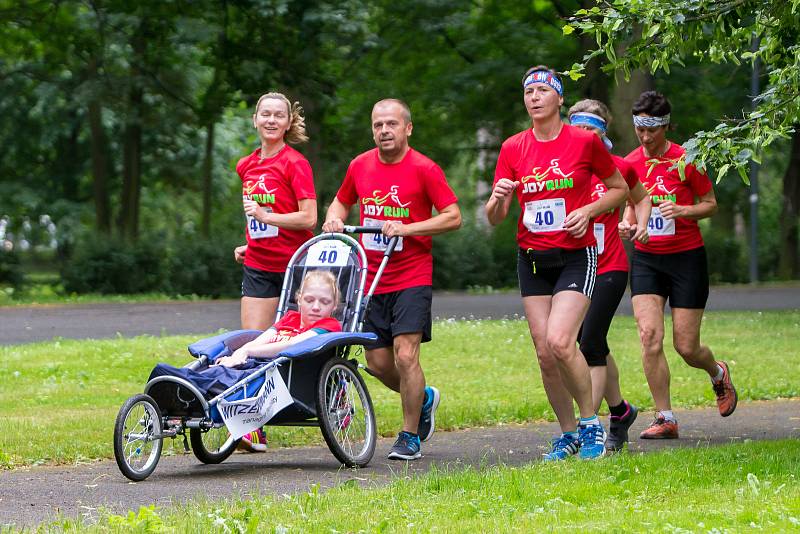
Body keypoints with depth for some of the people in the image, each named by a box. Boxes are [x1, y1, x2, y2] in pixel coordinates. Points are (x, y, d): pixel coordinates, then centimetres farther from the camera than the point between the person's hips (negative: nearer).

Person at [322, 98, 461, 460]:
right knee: (378, 362, 6)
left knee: (405, 355, -14)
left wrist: (407, 228, -19)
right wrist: (334, 219, 1)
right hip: (371, 278, 5)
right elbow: (342, 201, 23)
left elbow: (453, 217, -10)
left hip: (412, 277, -5)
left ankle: (410, 437, 0)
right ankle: (423, 398, 35)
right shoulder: (360, 166, 6)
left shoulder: (424, 169, -8)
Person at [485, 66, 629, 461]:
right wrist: (499, 198, -19)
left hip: (576, 255, -4)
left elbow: (620, 188, 8)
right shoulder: (513, 148, 4)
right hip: (532, 260, 4)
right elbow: (494, 218, 4)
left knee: (559, 341, -20)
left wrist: (588, 210, -10)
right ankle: (568, 434, 16)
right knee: (544, 353, 1)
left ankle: (591, 423, -2)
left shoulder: (585, 141, -4)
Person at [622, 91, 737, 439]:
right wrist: (628, 221, -4)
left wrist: (682, 210, -19)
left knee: (686, 346, -2)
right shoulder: (630, 163, 2)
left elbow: (711, 204, 0)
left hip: (687, 257, -3)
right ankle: (665, 419, -6)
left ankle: (718, 374, 35)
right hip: (646, 259, 3)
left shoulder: (686, 160, -9)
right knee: (649, 335, -15)